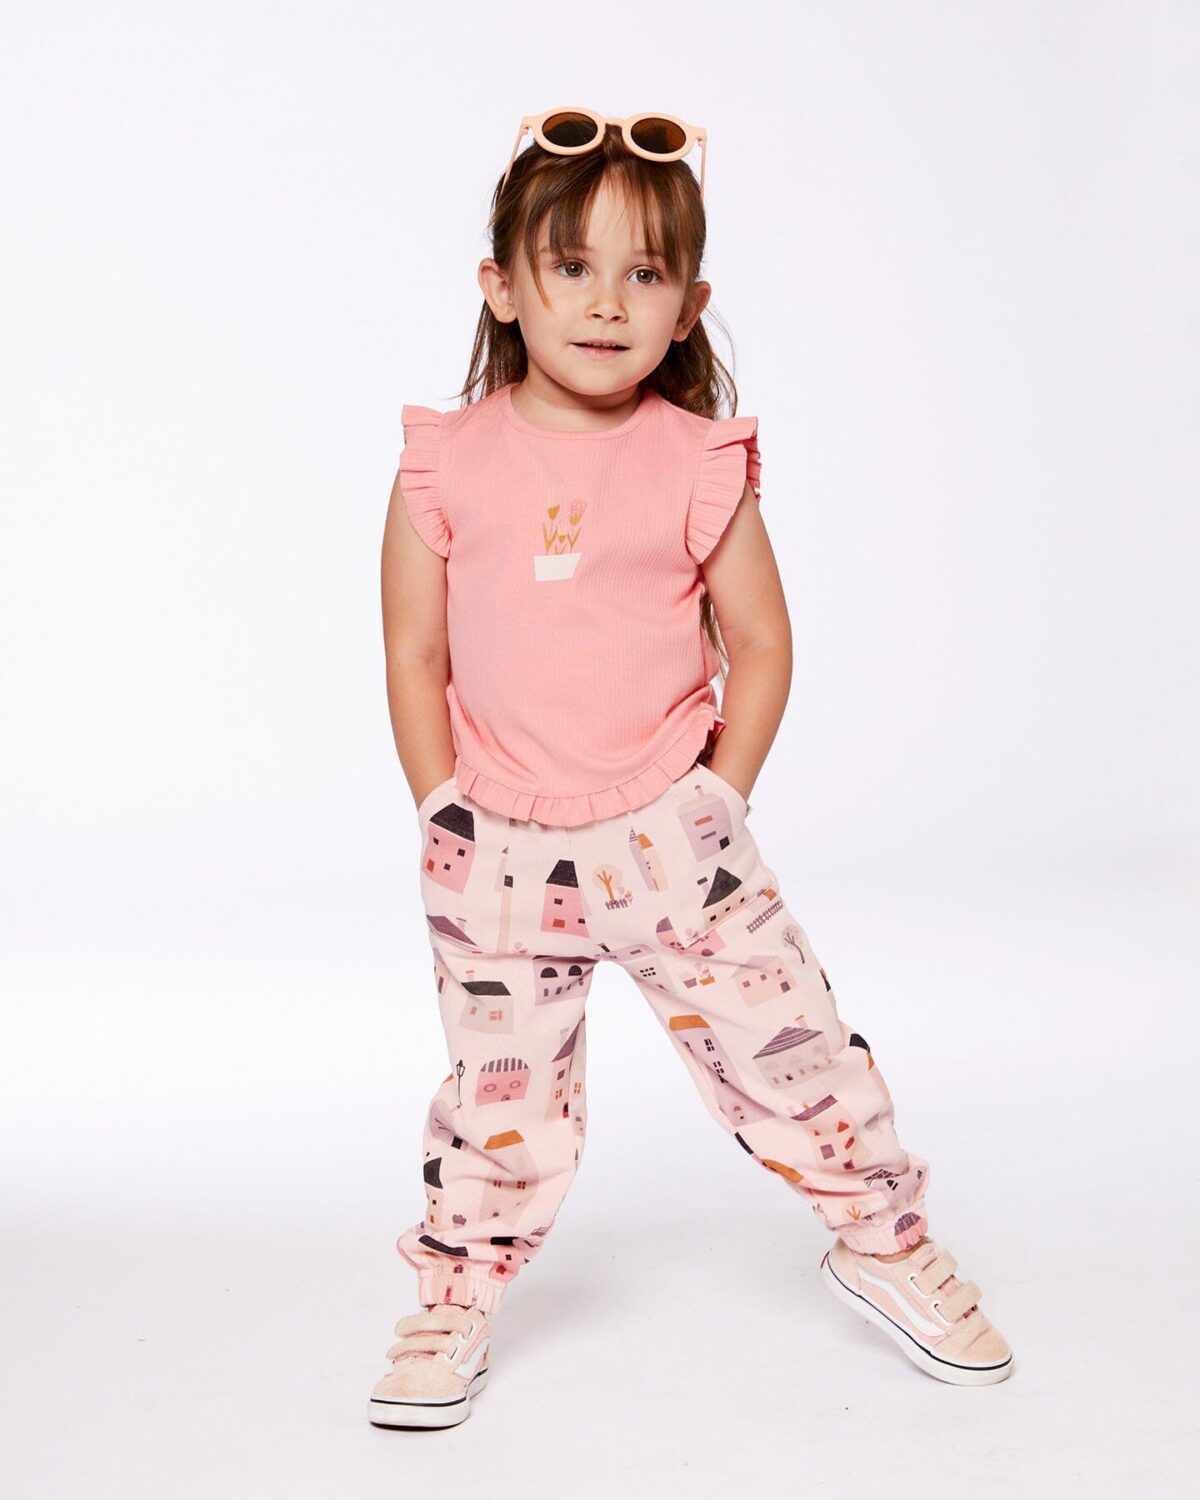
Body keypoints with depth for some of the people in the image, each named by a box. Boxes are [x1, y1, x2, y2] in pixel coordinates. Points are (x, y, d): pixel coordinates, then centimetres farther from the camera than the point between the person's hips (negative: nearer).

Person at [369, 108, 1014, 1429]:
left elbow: (760, 644, 2)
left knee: (784, 1040, 3)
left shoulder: (701, 465, -5)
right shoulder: (446, 462, -4)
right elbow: (415, 653, 2)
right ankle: (452, 1304, 32)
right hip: (498, 851, 1)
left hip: (668, 835, 0)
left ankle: (886, 1244, 26)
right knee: (496, 1092, 11)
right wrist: (447, 814, -1)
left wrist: (717, 799, -2)